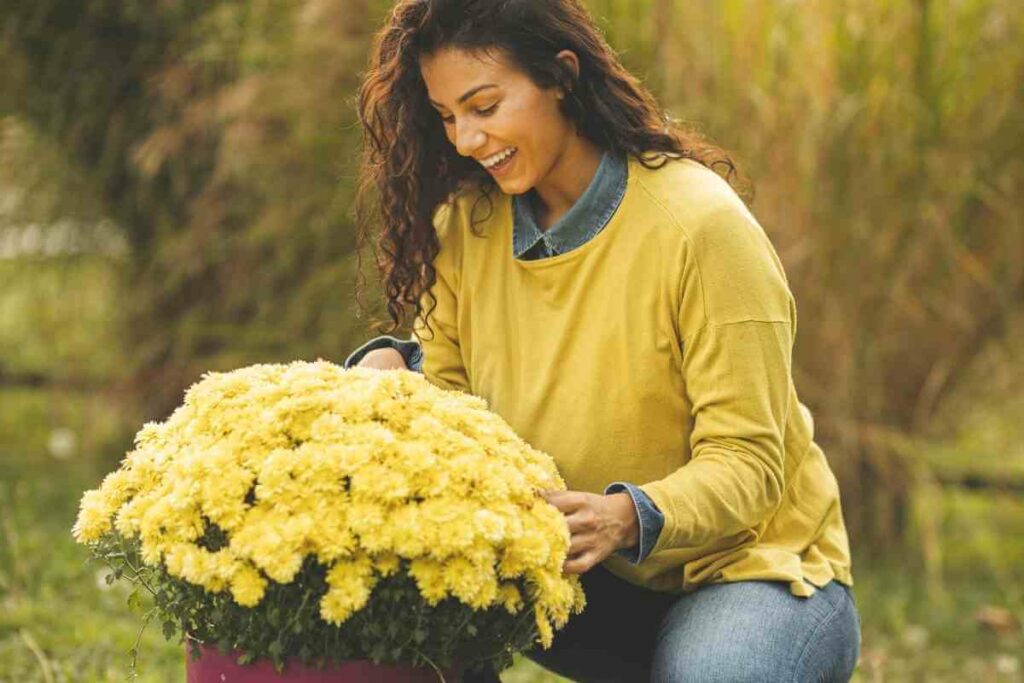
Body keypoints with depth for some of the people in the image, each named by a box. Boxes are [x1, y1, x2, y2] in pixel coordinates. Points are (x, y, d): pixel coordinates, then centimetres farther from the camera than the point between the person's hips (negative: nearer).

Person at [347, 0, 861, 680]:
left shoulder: (700, 226, -19)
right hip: (581, 576, 5)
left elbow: (746, 459, -19)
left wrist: (630, 517, -38)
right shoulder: (466, 226, -2)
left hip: (749, 570, -4)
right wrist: (389, 370, -20)